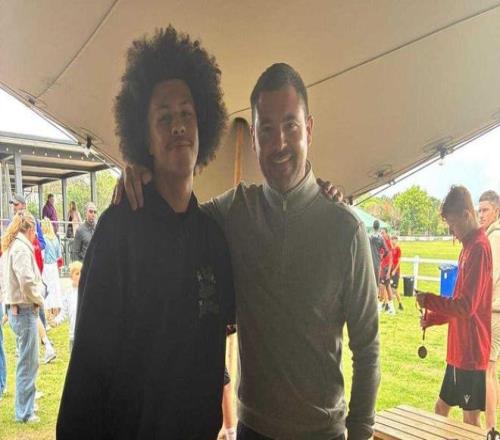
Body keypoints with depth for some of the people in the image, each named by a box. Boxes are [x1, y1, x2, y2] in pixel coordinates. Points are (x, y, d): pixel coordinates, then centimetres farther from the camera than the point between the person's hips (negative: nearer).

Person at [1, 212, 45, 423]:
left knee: (26, 360, 20)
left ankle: (25, 404, 31)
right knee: (28, 362, -1)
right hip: (25, 310, -10)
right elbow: (27, 281, -25)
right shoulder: (22, 248, -15)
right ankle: (24, 412, 8)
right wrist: (39, 299, -8)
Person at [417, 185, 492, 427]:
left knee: (470, 417, 4)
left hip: (472, 351, -9)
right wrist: (431, 317, 8)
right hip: (460, 350, 9)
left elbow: (467, 306, -21)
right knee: (442, 407, 18)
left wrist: (429, 300, -13)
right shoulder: (469, 247, 11)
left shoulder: (479, 248, -17)